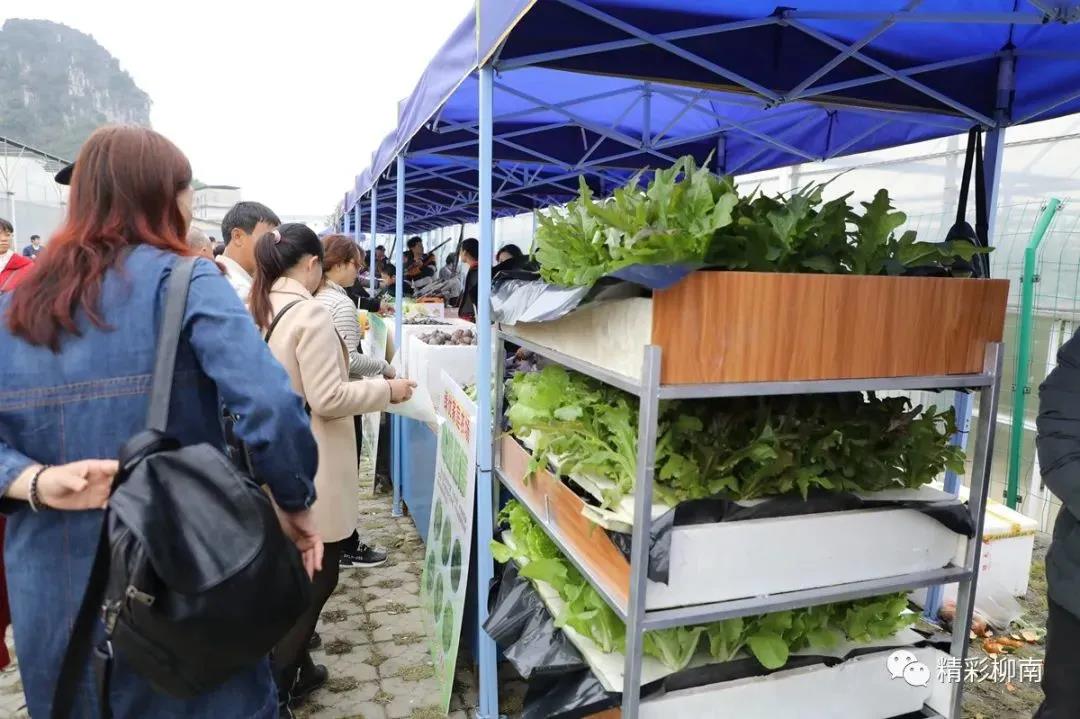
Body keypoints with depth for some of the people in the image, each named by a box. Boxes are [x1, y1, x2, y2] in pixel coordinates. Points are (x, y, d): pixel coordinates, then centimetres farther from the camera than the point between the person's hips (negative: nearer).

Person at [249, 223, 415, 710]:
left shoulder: (256, 311, 5)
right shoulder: (310, 314, -20)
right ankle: (274, 685, 15)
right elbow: (327, 398, -22)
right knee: (317, 574, 6)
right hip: (309, 464, -9)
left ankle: (293, 667, 37)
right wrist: (387, 390, -11)